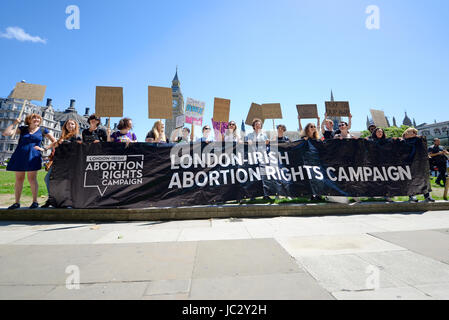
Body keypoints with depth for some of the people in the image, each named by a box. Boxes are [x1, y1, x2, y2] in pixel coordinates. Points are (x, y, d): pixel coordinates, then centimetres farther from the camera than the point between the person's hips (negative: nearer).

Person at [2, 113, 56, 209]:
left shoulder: (43, 131, 7)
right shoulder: (23, 129, 11)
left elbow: (54, 141, 8)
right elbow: (6, 133, 3)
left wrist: (45, 148, -2)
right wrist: (14, 123, 2)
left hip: (33, 156, -2)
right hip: (19, 156, 3)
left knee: (32, 179, -4)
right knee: (18, 179, 5)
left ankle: (35, 201, 2)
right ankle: (17, 202, 12)